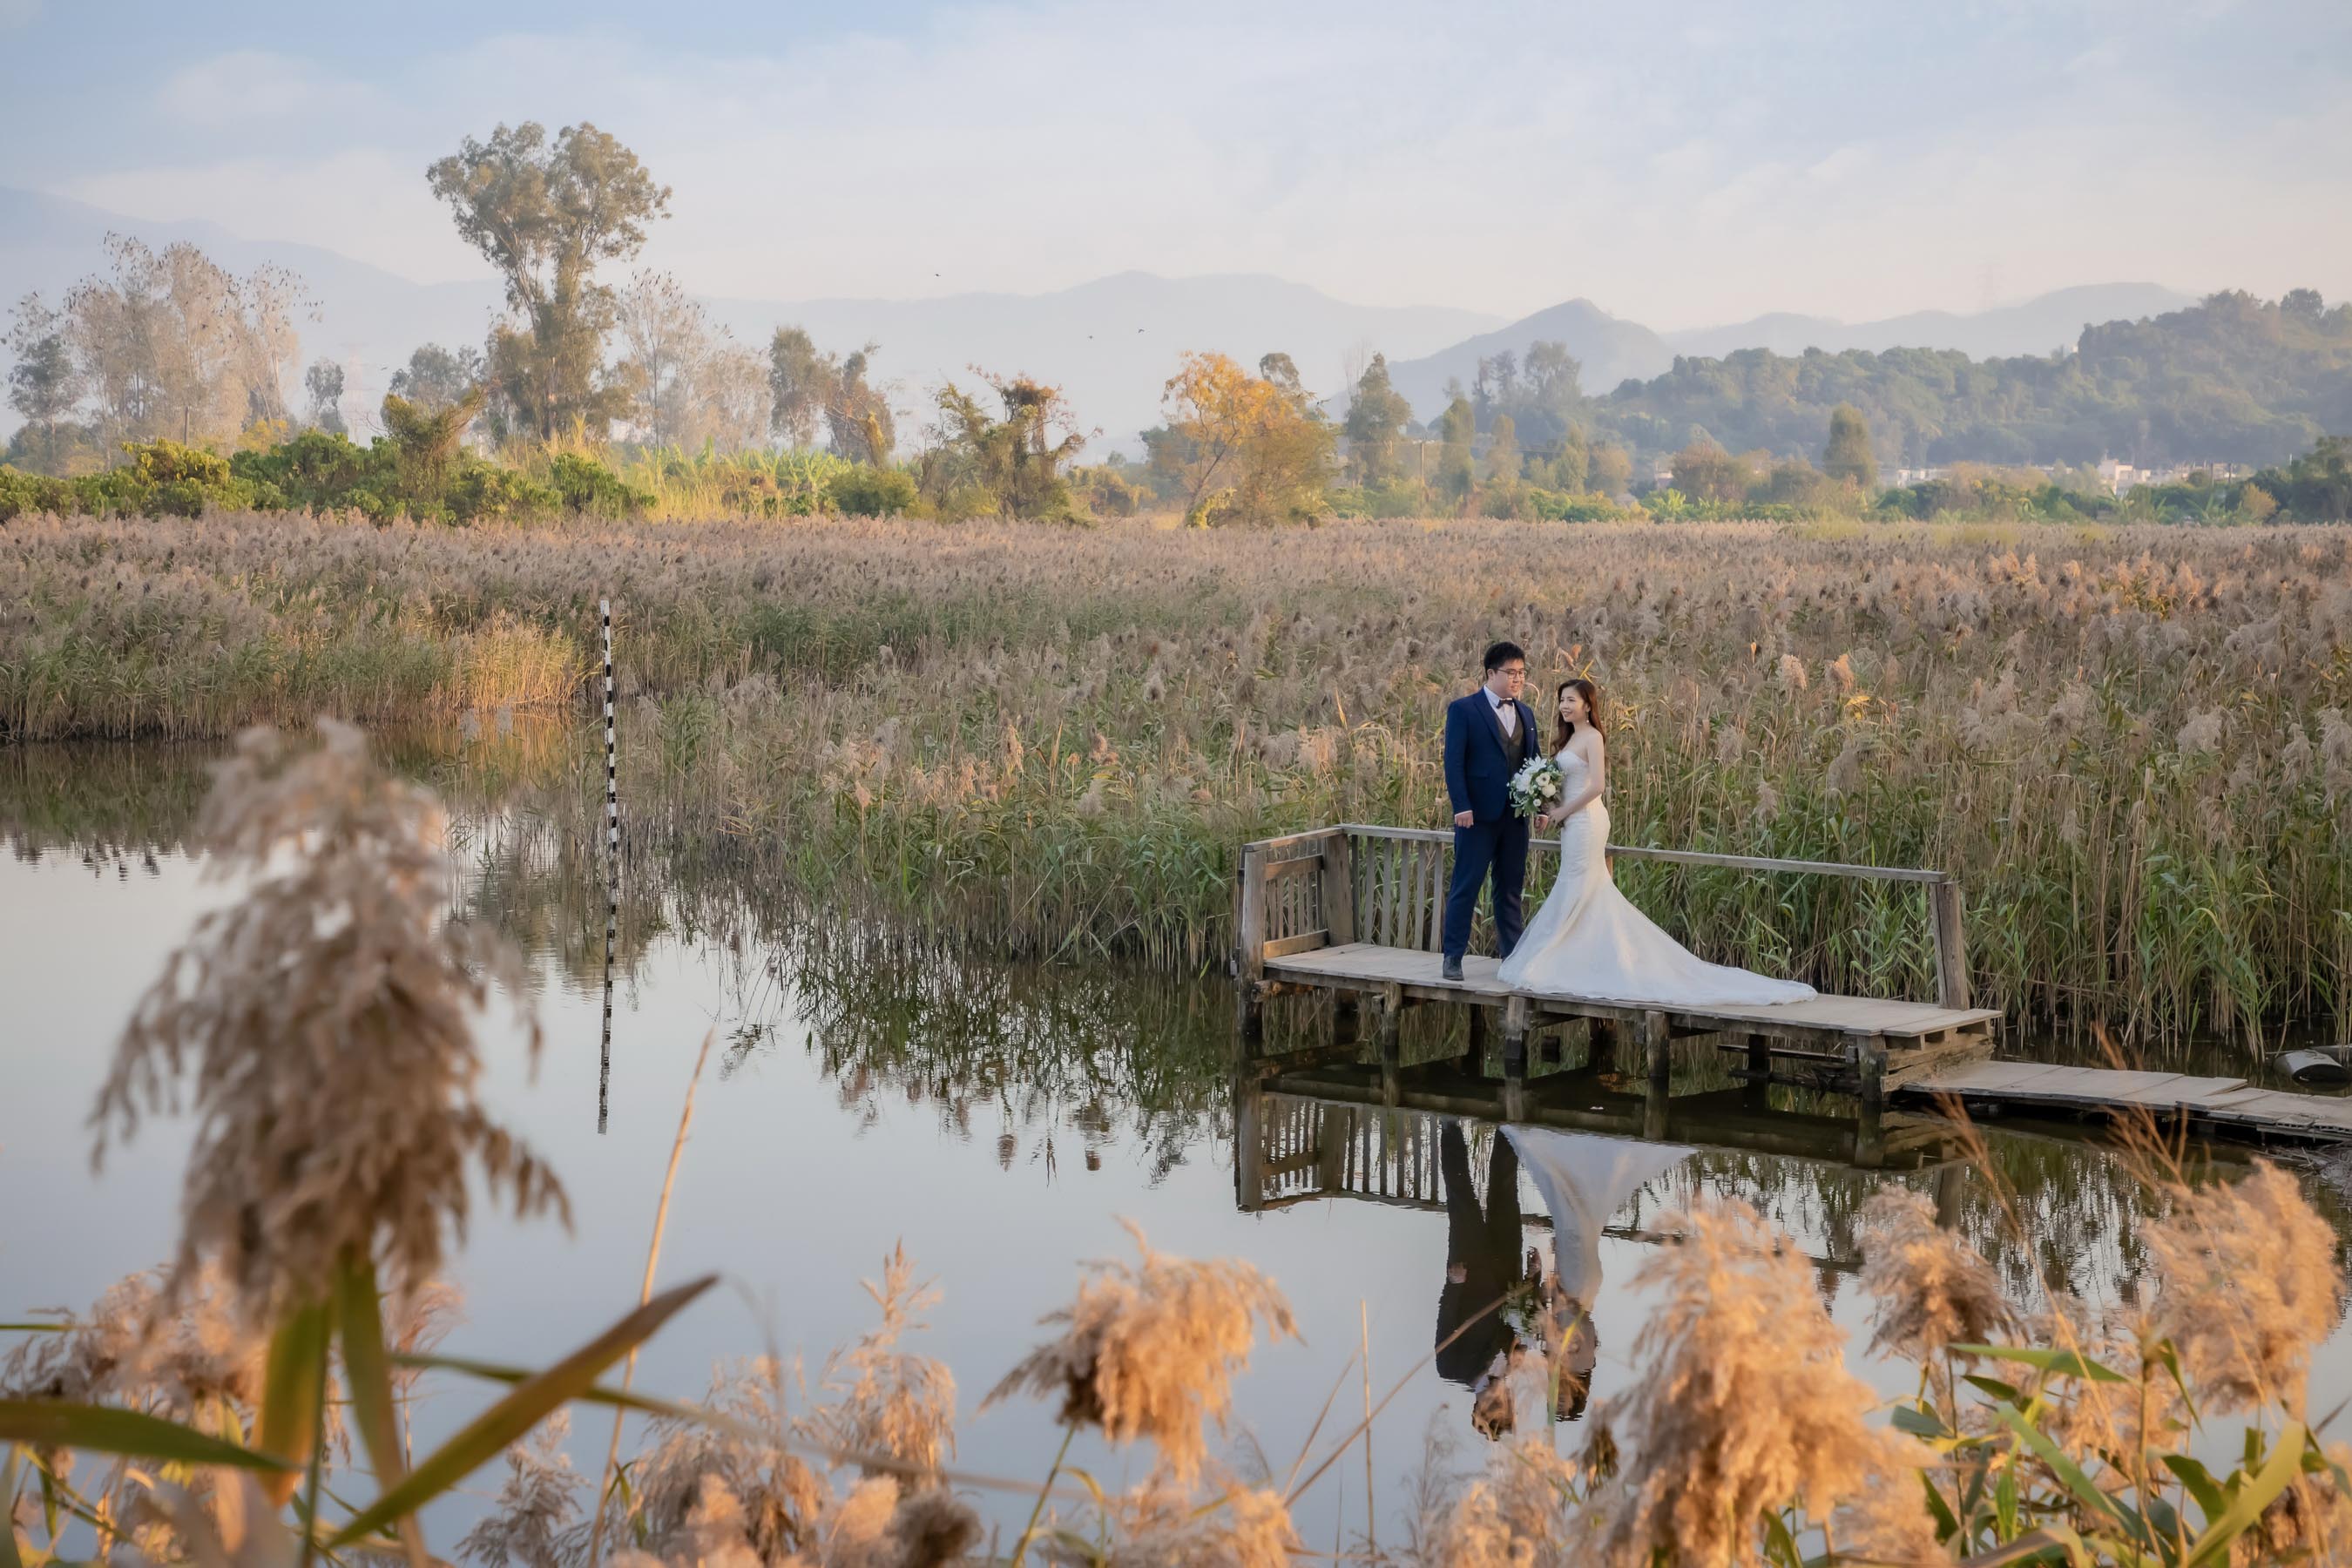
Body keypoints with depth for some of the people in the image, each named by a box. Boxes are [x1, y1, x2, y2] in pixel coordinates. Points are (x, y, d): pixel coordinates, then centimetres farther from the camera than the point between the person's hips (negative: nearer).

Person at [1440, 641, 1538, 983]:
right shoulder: (1463, 709, -5)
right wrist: (1461, 807, -17)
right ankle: (1452, 957, 4)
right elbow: (1453, 761, -10)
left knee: (1511, 887, 11)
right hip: (1478, 814, -6)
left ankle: (1513, 956, 17)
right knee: (1465, 886, -2)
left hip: (1516, 815, 6)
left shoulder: (1526, 713, 14)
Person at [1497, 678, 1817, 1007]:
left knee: (1573, 892, -4)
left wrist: (1561, 812, -14)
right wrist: (1550, 812, 1)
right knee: (1593, 894, 10)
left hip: (1585, 821, -10)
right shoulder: (1570, 737, 16)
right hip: (1573, 823, 10)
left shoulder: (1591, 737, -11)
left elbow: (1597, 786, -19)